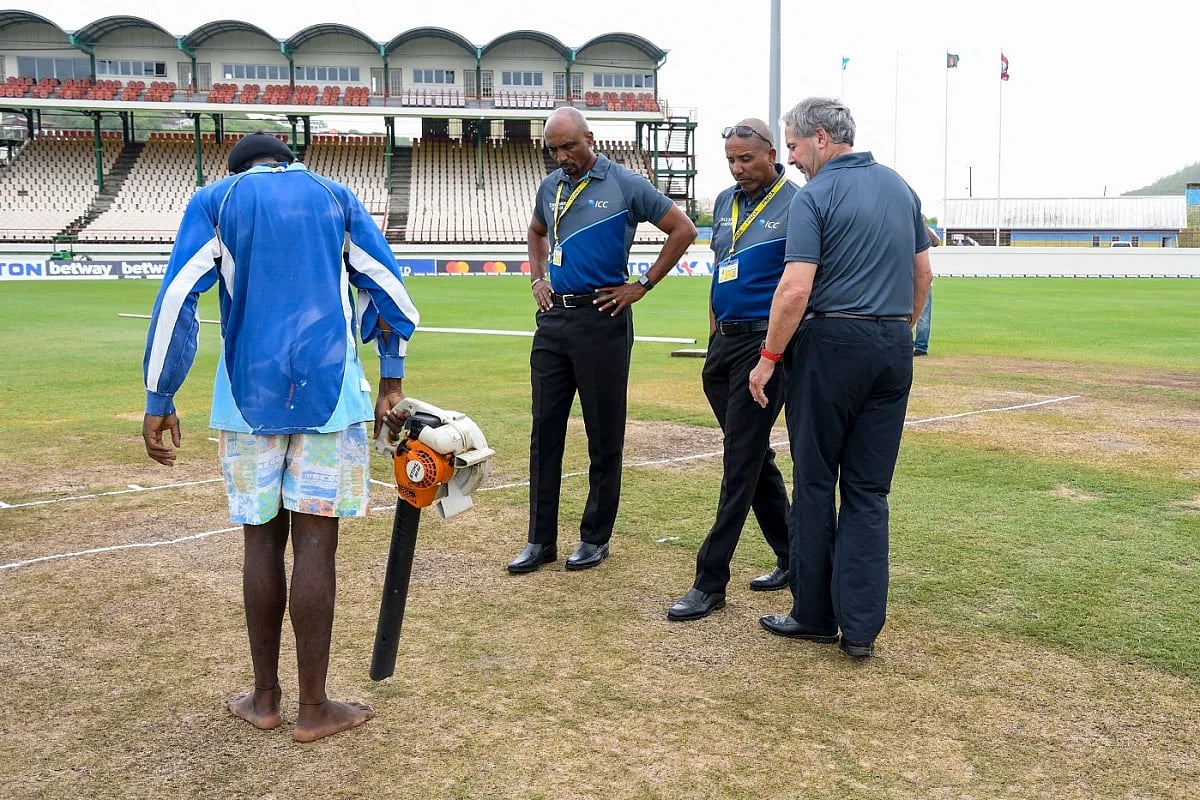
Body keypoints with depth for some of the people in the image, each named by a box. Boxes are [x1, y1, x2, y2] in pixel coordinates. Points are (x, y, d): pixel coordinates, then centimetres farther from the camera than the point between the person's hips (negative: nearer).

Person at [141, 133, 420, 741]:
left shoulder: (215, 200, 10)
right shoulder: (335, 196, 13)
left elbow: (176, 301, 0)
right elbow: (389, 291, 10)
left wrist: (158, 402, 2)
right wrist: (391, 382, 16)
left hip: (249, 397, 1)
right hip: (329, 392, 0)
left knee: (262, 539, 10)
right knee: (314, 543, 0)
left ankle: (265, 698, 21)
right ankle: (314, 708, 8)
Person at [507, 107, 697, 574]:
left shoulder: (626, 185, -5)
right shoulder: (550, 187, 12)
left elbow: (683, 230, -3)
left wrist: (643, 285, -5)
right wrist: (538, 277, 15)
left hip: (602, 320, -6)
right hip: (553, 318, 6)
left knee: (604, 436, 3)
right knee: (545, 431, 7)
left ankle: (595, 538, 16)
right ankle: (541, 540, 15)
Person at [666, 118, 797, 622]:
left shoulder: (796, 205, -7)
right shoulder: (725, 202, 14)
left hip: (764, 342, -8)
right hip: (722, 342, 8)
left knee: (742, 463, -6)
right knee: (755, 457, 13)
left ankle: (710, 582, -1)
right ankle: (793, 558, 27)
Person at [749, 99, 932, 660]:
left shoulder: (813, 197, -9)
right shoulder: (900, 187, 12)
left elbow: (796, 288, -17)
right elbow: (923, 274, 17)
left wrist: (769, 357, -9)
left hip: (831, 344, -6)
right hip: (893, 348, 6)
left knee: (815, 482, 7)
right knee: (869, 490, 8)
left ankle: (816, 614, 16)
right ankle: (861, 626, 7)